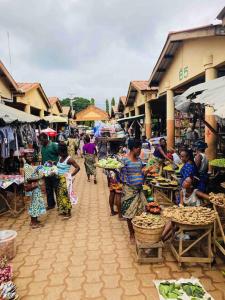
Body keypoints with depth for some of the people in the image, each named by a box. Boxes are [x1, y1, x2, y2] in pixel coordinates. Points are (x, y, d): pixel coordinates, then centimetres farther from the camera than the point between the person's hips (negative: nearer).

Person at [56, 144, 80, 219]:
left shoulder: (69, 159, -14)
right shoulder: (60, 158, 9)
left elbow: (77, 167, -15)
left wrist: (71, 175, -18)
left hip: (65, 179, -8)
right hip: (59, 178, 8)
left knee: (65, 195, -4)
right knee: (59, 194, 12)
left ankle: (68, 213, 6)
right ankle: (63, 210, 26)